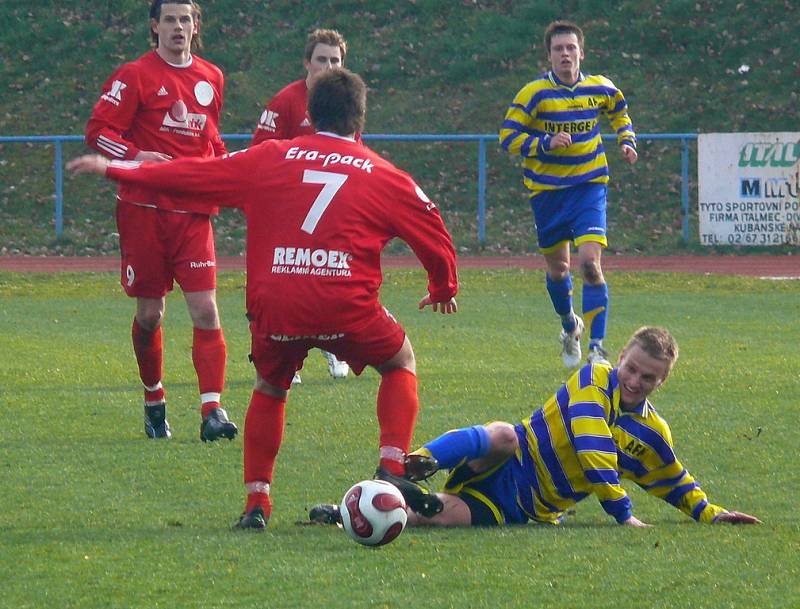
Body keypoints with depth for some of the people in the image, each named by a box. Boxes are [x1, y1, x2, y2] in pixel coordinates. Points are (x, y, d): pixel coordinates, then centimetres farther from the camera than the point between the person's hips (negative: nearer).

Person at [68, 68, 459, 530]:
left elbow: (194, 175, 17)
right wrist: (444, 289, 35)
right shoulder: (383, 175, 10)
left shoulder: (270, 159, 12)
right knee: (401, 362, 25)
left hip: (275, 309, 1)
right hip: (347, 309, -1)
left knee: (270, 389, 27)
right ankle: (393, 469, 7)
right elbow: (434, 233, 15)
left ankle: (257, 501, 18)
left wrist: (114, 169, 28)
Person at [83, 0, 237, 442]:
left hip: (193, 213, 3)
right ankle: (154, 401, 25)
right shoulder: (135, 76, -3)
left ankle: (212, 411, -16)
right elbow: (98, 130, -6)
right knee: (149, 314, 4)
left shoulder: (211, 79, 13)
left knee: (205, 308, -11)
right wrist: (135, 157, -21)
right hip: (144, 210, -3)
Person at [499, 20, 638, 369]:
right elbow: (508, 137, -13)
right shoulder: (535, 93, -11)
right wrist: (546, 143, -26)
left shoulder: (600, 89, -2)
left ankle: (597, 349, -15)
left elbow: (619, 112, 21)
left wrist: (627, 141, 3)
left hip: (589, 186, 0)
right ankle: (569, 327, 43)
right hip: (547, 191, 0)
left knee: (590, 262, -17)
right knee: (557, 268, 12)